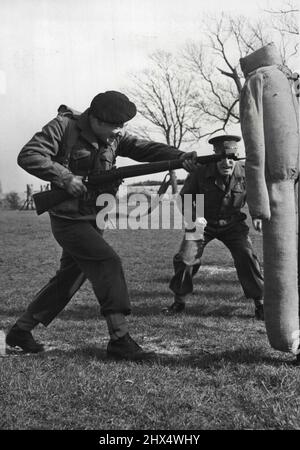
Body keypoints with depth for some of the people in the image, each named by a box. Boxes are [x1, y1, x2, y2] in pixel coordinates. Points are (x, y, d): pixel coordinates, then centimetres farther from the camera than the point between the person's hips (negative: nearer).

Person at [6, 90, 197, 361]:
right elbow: (28, 156, -20)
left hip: (92, 220, 8)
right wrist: (66, 178, -26)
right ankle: (120, 340, -12)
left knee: (69, 279, 14)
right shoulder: (64, 127, -14)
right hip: (68, 220, -8)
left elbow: (143, 148, -8)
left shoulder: (114, 136, 4)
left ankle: (20, 331, 28)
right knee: (108, 263, -18)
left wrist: (179, 156, -24)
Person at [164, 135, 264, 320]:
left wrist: (258, 215, -15)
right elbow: (185, 197, -4)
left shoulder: (245, 173, -17)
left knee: (247, 257, -17)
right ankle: (179, 302, 11)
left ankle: (260, 303, 2)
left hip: (232, 223, 0)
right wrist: (193, 217, -20)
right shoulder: (200, 173, -21)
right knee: (185, 259, -12)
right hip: (203, 223, 0)